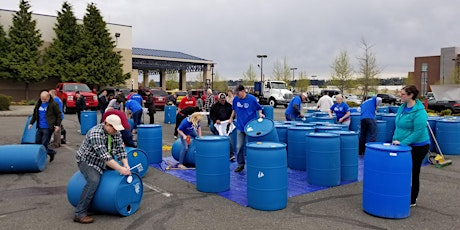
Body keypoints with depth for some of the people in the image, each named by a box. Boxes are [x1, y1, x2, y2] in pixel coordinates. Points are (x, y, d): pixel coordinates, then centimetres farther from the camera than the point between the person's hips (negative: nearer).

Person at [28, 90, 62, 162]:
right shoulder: (38, 104, 10)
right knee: (37, 143, 10)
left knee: (44, 144, -7)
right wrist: (31, 123, 14)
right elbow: (35, 114, 21)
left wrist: (58, 125, -11)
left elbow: (59, 115, -6)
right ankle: (51, 152, 24)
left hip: (48, 128, -7)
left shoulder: (53, 104, -8)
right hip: (40, 127, 7)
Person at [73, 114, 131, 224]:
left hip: (102, 162, 8)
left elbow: (121, 149, -8)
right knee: (94, 181, -29)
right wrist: (120, 169, -40)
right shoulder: (96, 134, -30)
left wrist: (126, 165, -23)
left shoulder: (116, 133, -7)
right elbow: (104, 156, -37)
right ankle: (79, 214, -25)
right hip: (87, 160, -8)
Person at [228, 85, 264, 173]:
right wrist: (231, 118, 14)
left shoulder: (252, 99, -11)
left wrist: (260, 114, -18)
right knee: (239, 147, 5)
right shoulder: (236, 99, -1)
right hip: (240, 126, 4)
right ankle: (240, 164, 19)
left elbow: (259, 108, 0)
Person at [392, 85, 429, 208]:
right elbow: (398, 125, 13)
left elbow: (418, 132, -24)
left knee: (414, 173, 5)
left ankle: (412, 201, 20)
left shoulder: (419, 112, -22)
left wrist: (402, 143, -24)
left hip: (418, 146, -7)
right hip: (404, 145, 8)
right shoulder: (402, 107, 3)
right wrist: (395, 139, 4)